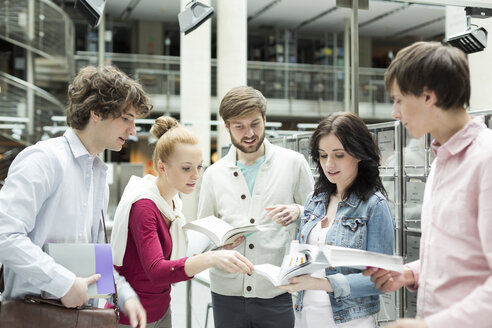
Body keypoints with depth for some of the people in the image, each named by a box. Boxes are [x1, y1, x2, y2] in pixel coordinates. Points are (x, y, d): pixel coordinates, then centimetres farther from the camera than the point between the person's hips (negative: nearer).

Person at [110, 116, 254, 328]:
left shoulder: (172, 199, 3)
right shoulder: (143, 205, -22)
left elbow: (169, 257, 5)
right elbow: (156, 271, -33)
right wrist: (211, 258, -46)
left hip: (161, 310, 8)